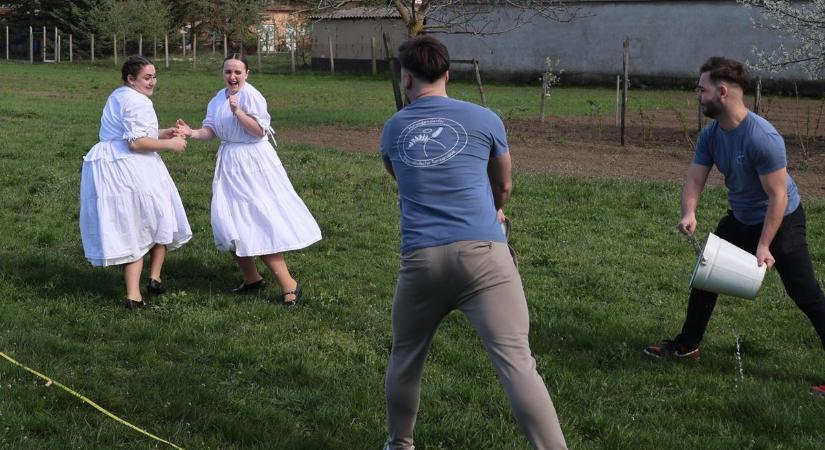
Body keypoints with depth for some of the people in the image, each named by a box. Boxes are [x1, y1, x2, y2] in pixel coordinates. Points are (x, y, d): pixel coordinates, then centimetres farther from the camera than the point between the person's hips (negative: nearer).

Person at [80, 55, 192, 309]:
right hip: (130, 166, -9)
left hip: (104, 164, 9)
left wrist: (163, 134, 18)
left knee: (127, 229, 9)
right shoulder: (137, 102, -14)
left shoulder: (118, 96, 19)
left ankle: (133, 295, 6)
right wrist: (169, 145, -10)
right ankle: (154, 279, 11)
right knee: (160, 220, 12)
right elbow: (136, 143, -20)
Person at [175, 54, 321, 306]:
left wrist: (238, 111, -26)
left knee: (260, 223, -10)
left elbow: (259, 131, -18)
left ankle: (289, 285, -5)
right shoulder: (219, 99, 10)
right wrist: (192, 133, -9)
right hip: (229, 161, 8)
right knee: (230, 222, 10)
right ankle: (251, 280, 25)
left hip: (252, 162, -8)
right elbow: (210, 130, 8)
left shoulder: (251, 96, -13)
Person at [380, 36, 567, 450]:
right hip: (482, 252, -2)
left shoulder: (392, 130, 15)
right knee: (517, 360, -8)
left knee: (405, 358, 22)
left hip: (420, 259, 2)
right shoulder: (484, 120, 8)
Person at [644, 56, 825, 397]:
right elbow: (695, 179, -11)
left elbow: (778, 196, -29)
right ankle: (687, 345, 29)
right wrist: (689, 214, -32)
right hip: (741, 218, 8)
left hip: (781, 221, -8)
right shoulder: (710, 135, -9)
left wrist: (764, 246, -31)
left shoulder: (763, 137, -32)